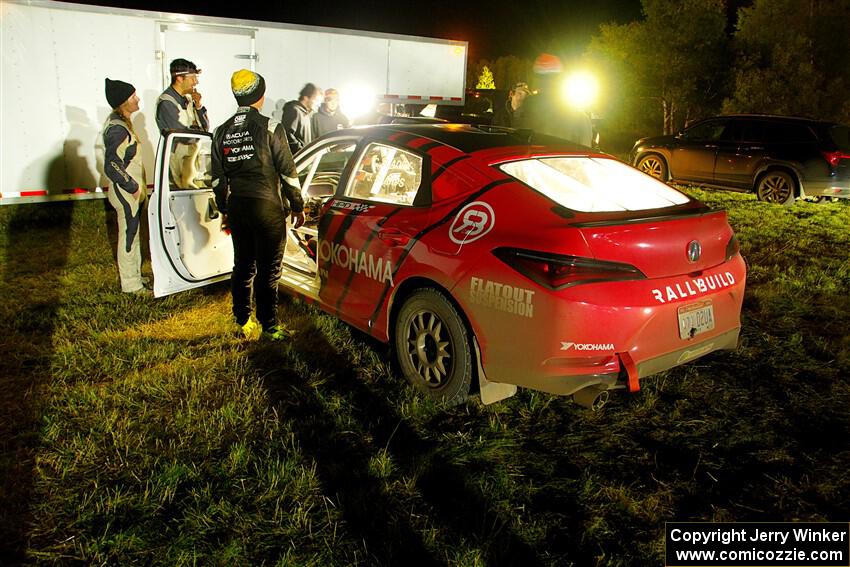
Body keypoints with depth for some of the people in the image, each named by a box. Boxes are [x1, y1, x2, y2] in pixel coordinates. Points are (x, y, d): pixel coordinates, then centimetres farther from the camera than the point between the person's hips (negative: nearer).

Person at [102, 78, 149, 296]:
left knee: (133, 235, 20)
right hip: (126, 194, -10)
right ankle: (131, 284, 14)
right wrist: (132, 187, -17)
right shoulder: (118, 129, -22)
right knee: (129, 237, 2)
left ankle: (135, 276, 34)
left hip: (134, 191, 10)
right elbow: (112, 166, -27)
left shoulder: (121, 122, 9)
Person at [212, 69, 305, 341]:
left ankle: (244, 323, 24)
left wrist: (224, 210, 21)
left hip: (236, 206, 6)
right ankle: (269, 327, 7)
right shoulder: (269, 127, -8)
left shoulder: (222, 132, 8)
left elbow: (218, 178, 12)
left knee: (243, 265, 15)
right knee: (268, 269, 1)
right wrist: (297, 206, 1)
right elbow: (287, 171, -8)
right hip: (266, 206, -6)